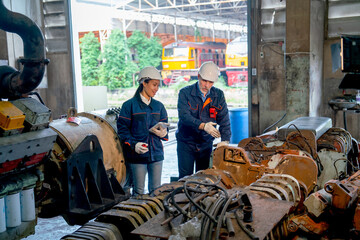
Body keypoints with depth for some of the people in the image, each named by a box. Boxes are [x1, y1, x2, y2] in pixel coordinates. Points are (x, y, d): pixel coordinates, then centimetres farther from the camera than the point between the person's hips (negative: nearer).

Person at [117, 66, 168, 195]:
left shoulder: (159, 106, 12)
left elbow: (164, 126, 15)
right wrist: (133, 144, -18)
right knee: (138, 190, 3)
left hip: (156, 152, 4)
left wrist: (163, 133, -9)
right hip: (137, 155, -4)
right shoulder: (130, 105, -3)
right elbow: (122, 128, -5)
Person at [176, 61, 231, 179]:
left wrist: (225, 140, -17)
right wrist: (203, 126, -37)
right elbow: (184, 115, -22)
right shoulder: (185, 93, -9)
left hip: (206, 143, 3)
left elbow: (224, 119, -3)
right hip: (186, 142, -3)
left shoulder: (218, 95, 2)